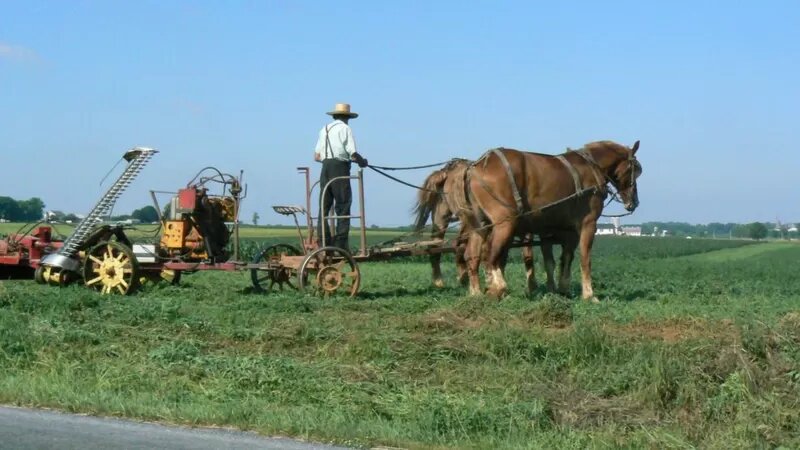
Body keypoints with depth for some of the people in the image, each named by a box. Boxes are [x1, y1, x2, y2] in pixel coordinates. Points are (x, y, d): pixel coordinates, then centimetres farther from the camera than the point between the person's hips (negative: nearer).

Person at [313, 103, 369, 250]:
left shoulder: (324, 129, 16)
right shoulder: (345, 128, -2)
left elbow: (316, 156, 14)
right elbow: (353, 154, -11)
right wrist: (362, 161, 7)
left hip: (325, 167, 6)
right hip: (340, 168, -6)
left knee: (324, 206, 8)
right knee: (343, 207, -2)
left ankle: (323, 243, 4)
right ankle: (341, 243, -6)